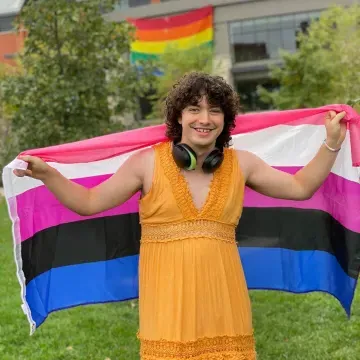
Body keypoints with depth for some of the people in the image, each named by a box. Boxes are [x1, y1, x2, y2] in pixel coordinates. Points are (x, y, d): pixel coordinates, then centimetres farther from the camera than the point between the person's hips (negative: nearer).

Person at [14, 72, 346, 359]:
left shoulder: (240, 164, 6)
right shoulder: (147, 162, -2)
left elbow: (301, 187, 13)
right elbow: (89, 203, 1)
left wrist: (331, 143, 7)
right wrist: (48, 174, -12)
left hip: (221, 294, 2)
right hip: (168, 297, -2)